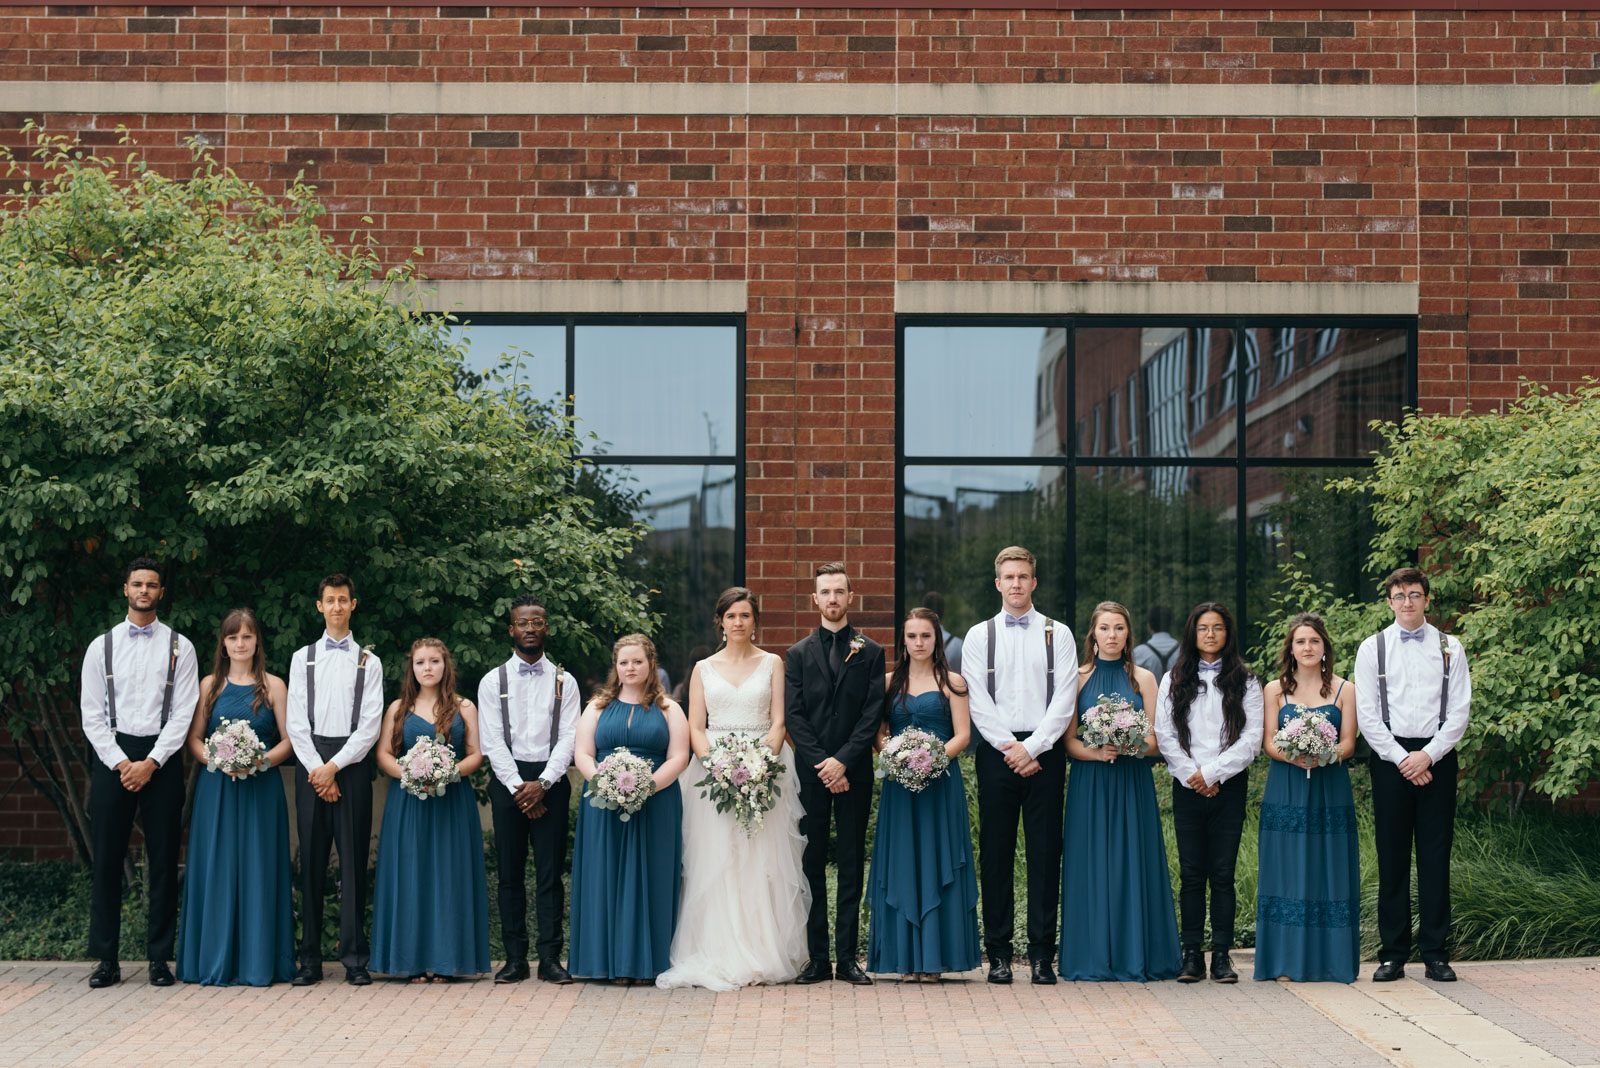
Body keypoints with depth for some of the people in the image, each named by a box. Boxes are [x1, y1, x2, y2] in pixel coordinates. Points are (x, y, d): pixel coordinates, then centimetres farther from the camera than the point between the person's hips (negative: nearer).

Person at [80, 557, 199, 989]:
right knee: (106, 860, 1)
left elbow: (183, 713, -1)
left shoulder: (179, 647, 4)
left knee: (164, 861, 1)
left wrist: (151, 763, -11)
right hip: (112, 757, 1)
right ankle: (106, 959, 7)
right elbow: (91, 714, 4)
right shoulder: (101, 647, 8)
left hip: (161, 758, -1)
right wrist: (121, 763, -7)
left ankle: (160, 958, 8)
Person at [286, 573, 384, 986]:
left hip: (352, 762, -1)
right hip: (311, 762, 1)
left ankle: (355, 959, 1)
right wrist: (317, 770, -7)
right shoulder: (303, 658, 11)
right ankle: (310, 959, 4)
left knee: (353, 858, -2)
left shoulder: (368, 662, 8)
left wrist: (335, 766, -10)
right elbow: (296, 722, 4)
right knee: (311, 860, 1)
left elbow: (370, 726, 0)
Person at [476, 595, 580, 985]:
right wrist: (518, 787, -10)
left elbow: (568, 738, 0)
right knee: (510, 874, 2)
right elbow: (492, 741, 0)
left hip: (550, 781, 0)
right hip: (508, 780, 0)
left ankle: (550, 958, 2)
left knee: (550, 873, -1)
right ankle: (515, 958, 7)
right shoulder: (493, 682, 6)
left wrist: (542, 783, -13)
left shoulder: (564, 681, 7)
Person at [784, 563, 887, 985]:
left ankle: (848, 957, 5)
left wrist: (843, 760, -11)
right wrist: (822, 765, -9)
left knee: (852, 863, 1)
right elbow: (793, 716, 2)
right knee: (812, 862, 1)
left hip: (854, 772, -1)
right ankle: (817, 958, 5)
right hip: (811, 771, 1)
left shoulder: (870, 653, 7)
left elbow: (873, 714, -1)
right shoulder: (798, 654, 9)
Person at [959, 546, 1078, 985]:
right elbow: (978, 702, 1)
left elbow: (1064, 699, 0)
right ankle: (998, 953, 7)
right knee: (995, 852, 1)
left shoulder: (1058, 634, 8)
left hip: (1044, 751, 0)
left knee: (1045, 851, 0)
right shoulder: (979, 636, 8)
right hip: (996, 752, 0)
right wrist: (1009, 747, -9)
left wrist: (1032, 747, -10)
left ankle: (1042, 954, 5)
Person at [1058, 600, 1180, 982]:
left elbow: (1153, 739, 3)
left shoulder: (1143, 678, 7)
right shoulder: (1078, 678, 6)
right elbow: (1070, 742, 2)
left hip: (1133, 782, 0)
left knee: (1132, 863, -2)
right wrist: (1098, 753, -16)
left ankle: (1132, 959, 3)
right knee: (1091, 864, -2)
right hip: (1090, 783, 0)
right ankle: (1090, 960, 3)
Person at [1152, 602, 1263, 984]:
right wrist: (1192, 775, -6)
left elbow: (1252, 738, -2)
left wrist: (1212, 773, -9)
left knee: (1223, 873, -2)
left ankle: (1222, 956, 2)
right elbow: (1164, 735, 4)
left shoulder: (1245, 682, 6)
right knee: (1191, 873, 0)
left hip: (1229, 785, -1)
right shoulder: (1174, 680, 10)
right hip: (1187, 787, 1)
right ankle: (1192, 956, 4)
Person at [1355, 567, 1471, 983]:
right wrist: (1401, 759, -8)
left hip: (1436, 758, 0)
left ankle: (1435, 954, 8)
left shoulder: (1450, 648, 7)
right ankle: (1393, 955, 8)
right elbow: (1367, 714, 0)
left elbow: (1459, 712, 2)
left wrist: (1428, 755, -10)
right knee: (1392, 858, 2)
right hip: (1390, 757, 0)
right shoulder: (1372, 648, 5)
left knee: (1435, 858, 2)